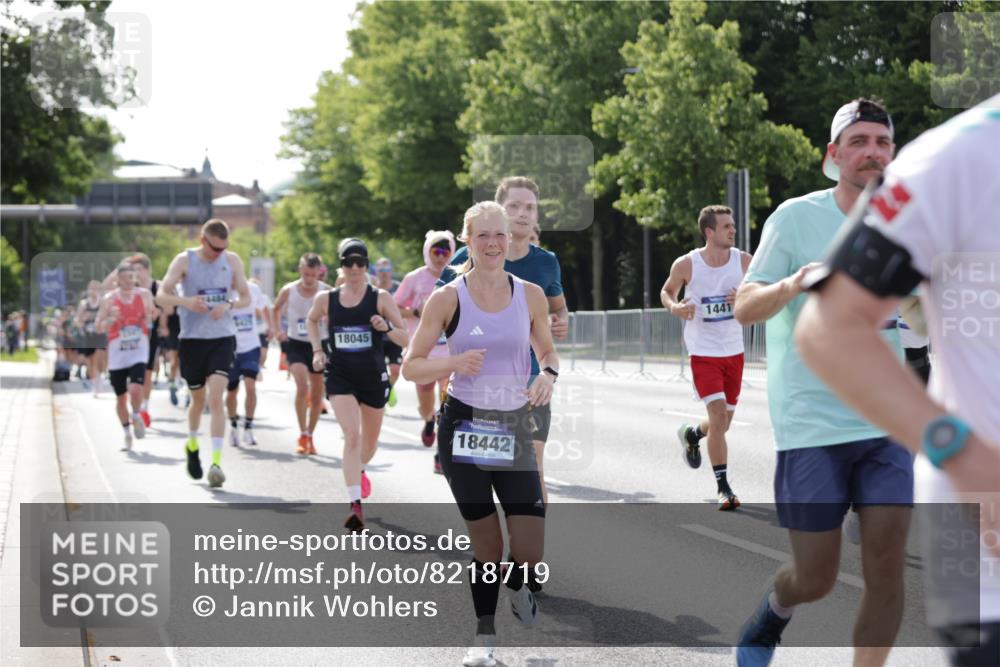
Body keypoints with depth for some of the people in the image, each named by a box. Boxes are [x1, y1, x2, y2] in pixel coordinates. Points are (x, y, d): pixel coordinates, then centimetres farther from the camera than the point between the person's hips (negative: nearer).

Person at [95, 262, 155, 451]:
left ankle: (137, 417, 10)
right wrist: (111, 319, -17)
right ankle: (127, 433, 23)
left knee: (135, 389, -21)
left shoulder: (144, 295, 2)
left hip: (139, 350, -1)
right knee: (121, 397, 5)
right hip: (117, 351, 1)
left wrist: (151, 316, -8)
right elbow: (98, 328, 2)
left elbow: (150, 320, 15)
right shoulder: (109, 299, -1)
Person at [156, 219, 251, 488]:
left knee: (216, 398, -14)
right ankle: (192, 444, 42)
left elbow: (246, 298, 9)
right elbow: (161, 295, -8)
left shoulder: (232, 261, 3)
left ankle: (216, 462, -18)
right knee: (198, 399, 13)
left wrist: (228, 306, -12)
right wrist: (185, 301, -27)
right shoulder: (184, 260, -4)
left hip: (223, 338, 0)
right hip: (192, 338, 0)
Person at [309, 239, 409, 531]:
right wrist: (317, 350, 10)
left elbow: (406, 340, -4)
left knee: (369, 443, 17)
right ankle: (355, 504, -25)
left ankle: (359, 470, 53)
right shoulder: (326, 299, 1)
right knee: (352, 435, -21)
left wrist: (387, 328, -24)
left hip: (373, 377, 1)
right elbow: (312, 320, 24)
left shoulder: (381, 298, -5)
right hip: (340, 376, -1)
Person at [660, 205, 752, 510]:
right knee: (718, 414, -18)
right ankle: (723, 488, -11)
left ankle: (691, 434, 48)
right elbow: (667, 291, 8)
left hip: (734, 352, 4)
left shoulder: (743, 261, -3)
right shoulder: (686, 265, -10)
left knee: (723, 423, 13)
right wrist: (674, 307, -14)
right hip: (703, 352, -4)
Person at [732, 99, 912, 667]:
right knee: (815, 581, 2)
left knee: (887, 567, -7)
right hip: (812, 423, -3)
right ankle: (774, 611, 37)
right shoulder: (797, 217, -5)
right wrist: (791, 285, -30)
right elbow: (744, 309, -10)